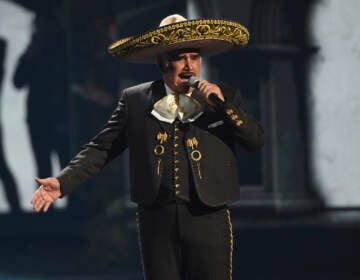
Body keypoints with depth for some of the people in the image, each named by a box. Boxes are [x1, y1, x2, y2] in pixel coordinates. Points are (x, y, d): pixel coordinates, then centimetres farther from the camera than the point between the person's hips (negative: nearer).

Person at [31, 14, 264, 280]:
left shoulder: (225, 96, 7)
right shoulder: (135, 99, 7)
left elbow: (257, 140, 0)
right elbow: (102, 148, 6)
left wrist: (223, 103, -11)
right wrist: (63, 182, -5)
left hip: (208, 219, -1)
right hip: (156, 219, 1)